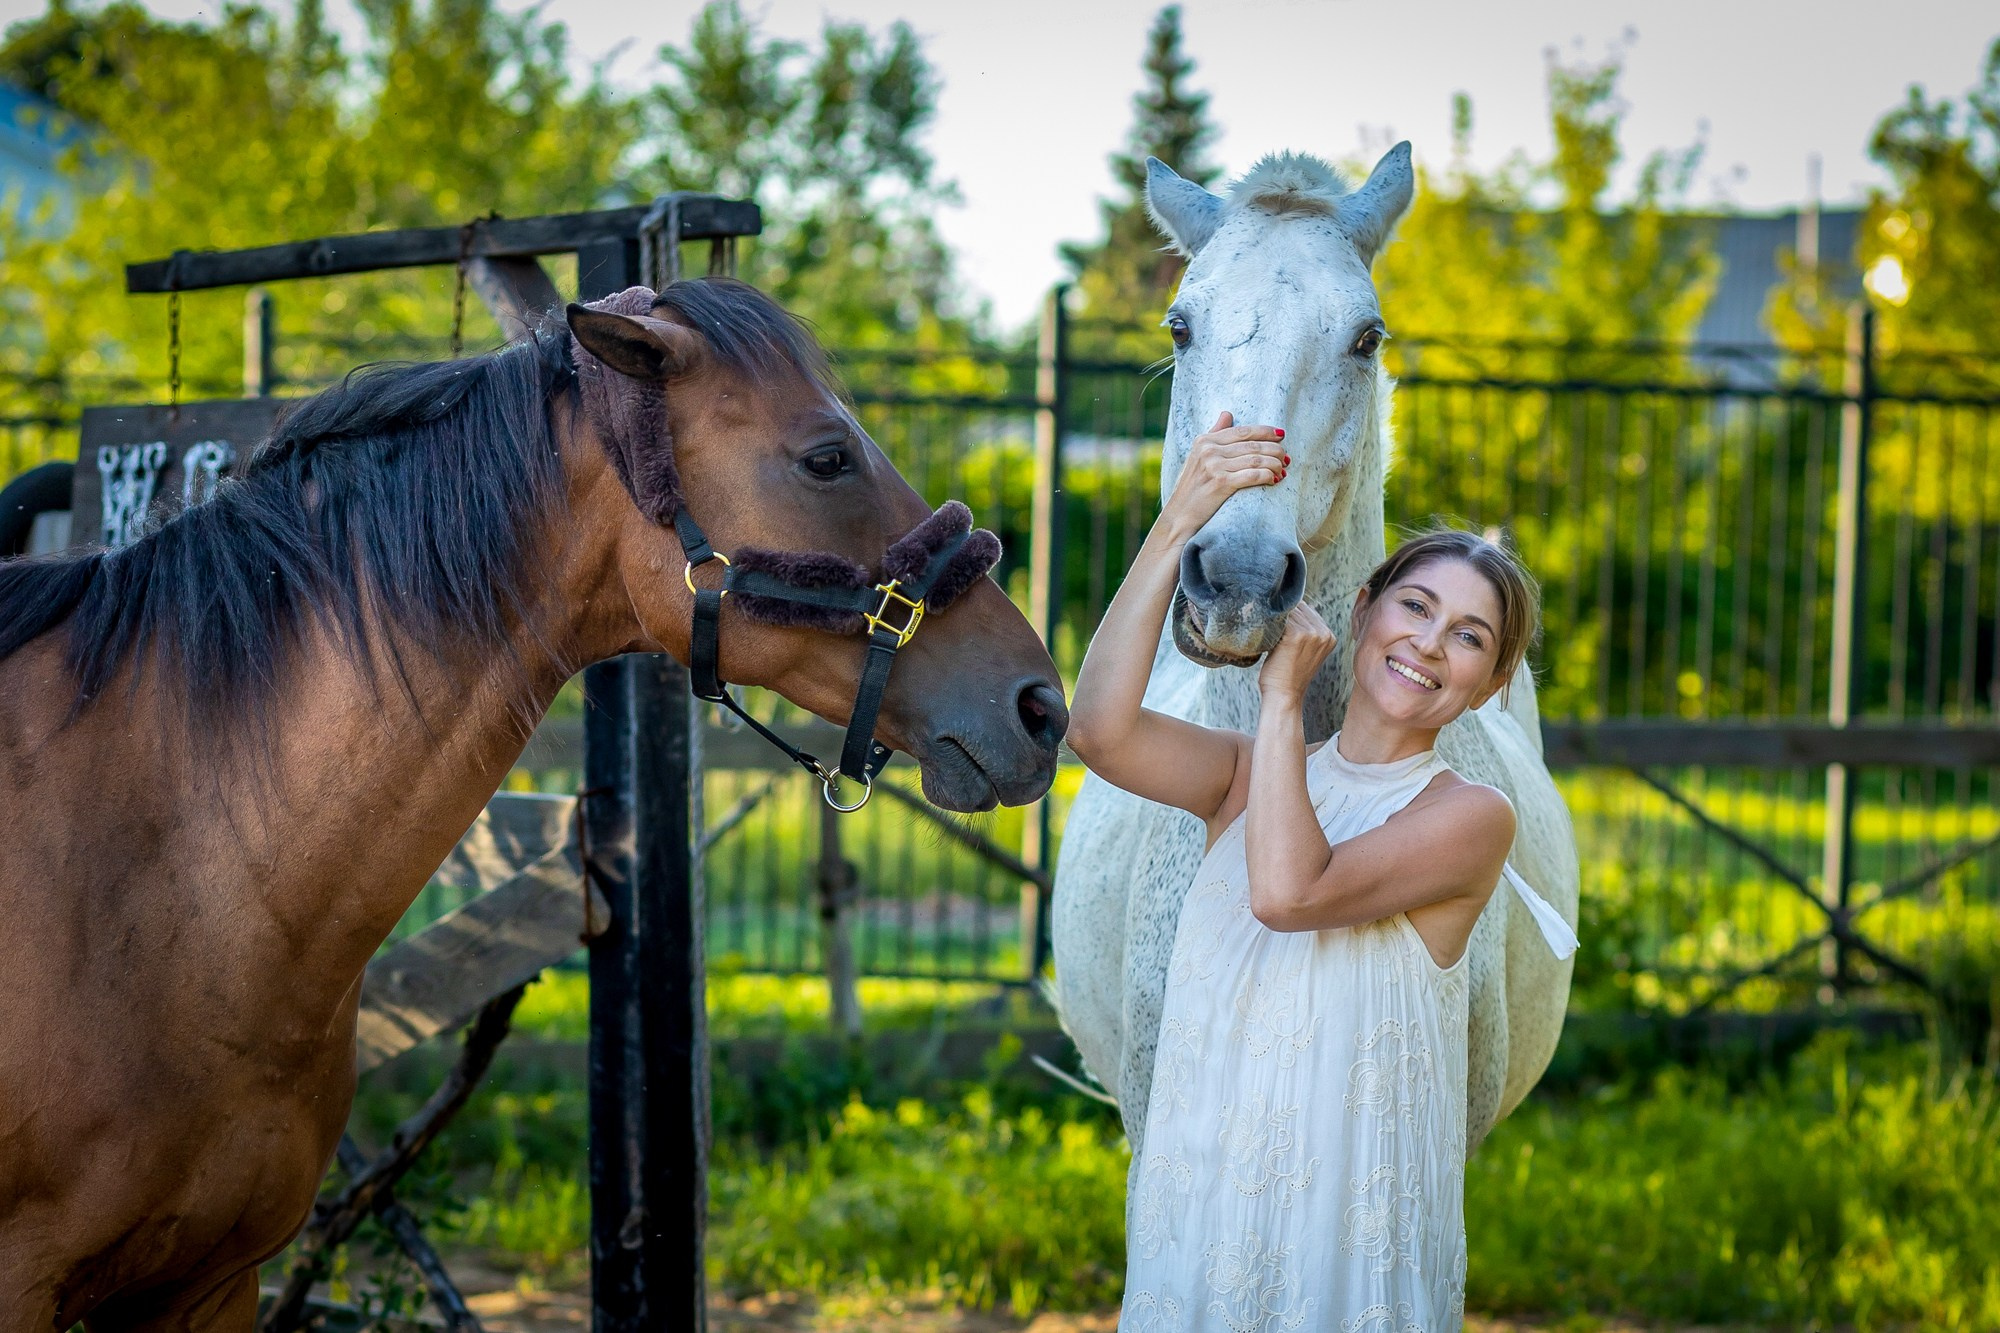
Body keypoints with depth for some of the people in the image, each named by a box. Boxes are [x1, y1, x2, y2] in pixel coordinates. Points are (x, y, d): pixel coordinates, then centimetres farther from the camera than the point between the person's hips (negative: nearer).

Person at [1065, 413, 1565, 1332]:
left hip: (1351, 1214, -4)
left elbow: (1288, 892, -23)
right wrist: (1177, 525, -15)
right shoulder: (1250, 776, 6)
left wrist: (1282, 695, -13)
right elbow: (1098, 730, -13)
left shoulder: (1469, 817, -8)